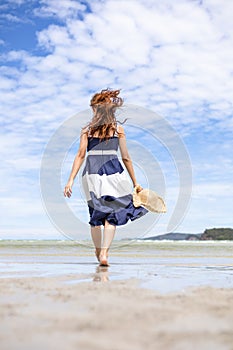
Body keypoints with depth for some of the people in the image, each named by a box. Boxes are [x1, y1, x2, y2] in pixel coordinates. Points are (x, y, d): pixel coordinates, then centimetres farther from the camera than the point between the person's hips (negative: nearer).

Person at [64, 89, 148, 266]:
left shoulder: (87, 129, 7)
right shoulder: (118, 128, 5)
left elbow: (80, 155, -1)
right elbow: (126, 158, 4)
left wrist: (71, 180, 0)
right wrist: (135, 183, 10)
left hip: (92, 173, 2)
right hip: (113, 172, -2)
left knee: (96, 215, 16)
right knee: (111, 215, 5)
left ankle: (99, 252, 28)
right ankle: (104, 253, -8)